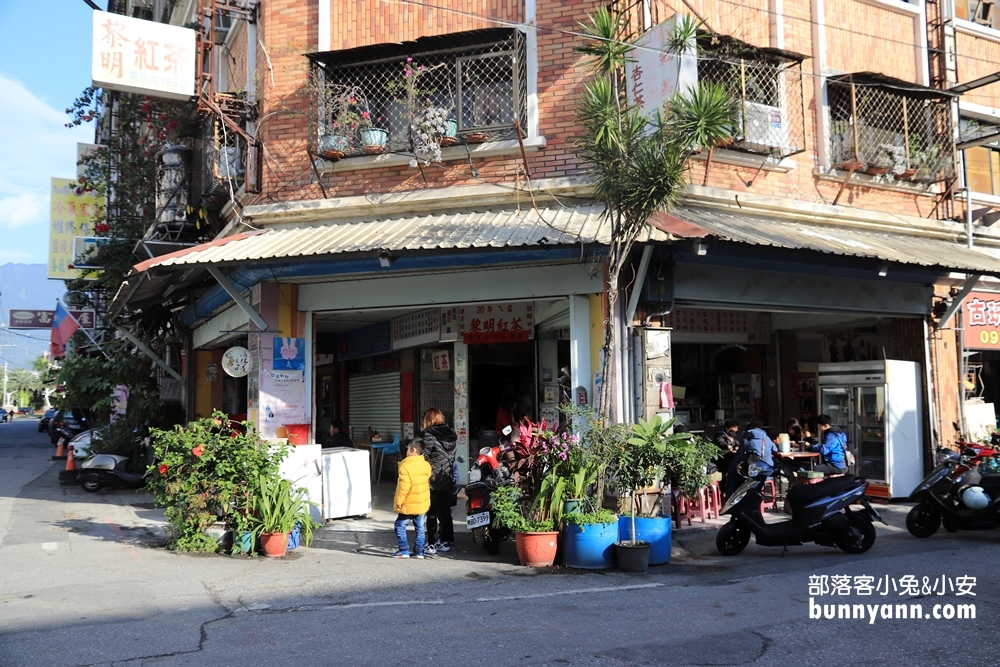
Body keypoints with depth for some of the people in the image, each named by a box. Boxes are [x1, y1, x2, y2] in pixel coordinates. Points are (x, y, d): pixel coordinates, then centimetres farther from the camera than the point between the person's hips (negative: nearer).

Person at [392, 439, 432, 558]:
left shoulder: (406, 465, -19)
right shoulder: (426, 465, 4)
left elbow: (404, 486, -22)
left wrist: (399, 501, -15)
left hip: (408, 505, -7)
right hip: (423, 503, 7)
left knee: (400, 526, 5)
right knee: (420, 528, 13)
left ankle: (404, 550, 2)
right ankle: (420, 551, 16)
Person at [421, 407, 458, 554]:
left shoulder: (428, 435, -15)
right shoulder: (451, 434, 4)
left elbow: (423, 456, -18)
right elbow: (453, 455, 8)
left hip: (433, 480, -6)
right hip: (448, 480, 6)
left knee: (432, 513, 4)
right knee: (445, 510, 16)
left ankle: (432, 544, 6)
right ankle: (446, 541, 23)